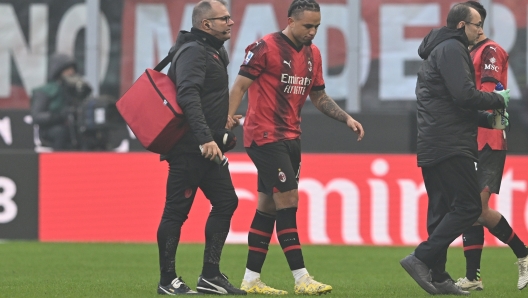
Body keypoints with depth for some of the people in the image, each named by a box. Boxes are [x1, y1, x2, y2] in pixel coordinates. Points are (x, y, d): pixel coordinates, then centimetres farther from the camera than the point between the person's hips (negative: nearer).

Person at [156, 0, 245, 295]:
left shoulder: (214, 51, 18)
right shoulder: (194, 52, -14)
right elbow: (188, 96, -27)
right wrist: (205, 138, -33)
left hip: (207, 146, 10)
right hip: (188, 147, -10)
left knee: (226, 201, 7)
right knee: (177, 210, -4)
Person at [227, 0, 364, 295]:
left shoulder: (313, 54, 11)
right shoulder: (266, 47, -11)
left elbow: (319, 96, 20)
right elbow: (240, 85, -12)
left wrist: (347, 118, 8)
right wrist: (229, 117, -25)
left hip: (291, 138, 8)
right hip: (264, 136, -8)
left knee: (268, 206, 9)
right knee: (288, 200, -12)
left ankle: (251, 279, 13)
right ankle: (302, 279, -13)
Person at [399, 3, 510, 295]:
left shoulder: (439, 51, 24)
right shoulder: (452, 49, -9)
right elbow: (464, 95, -20)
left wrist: (487, 118, 17)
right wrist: (498, 100, -5)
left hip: (432, 147, 10)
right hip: (450, 146, -10)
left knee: (442, 210, 9)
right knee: (468, 206, -11)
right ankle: (421, 258, -16)